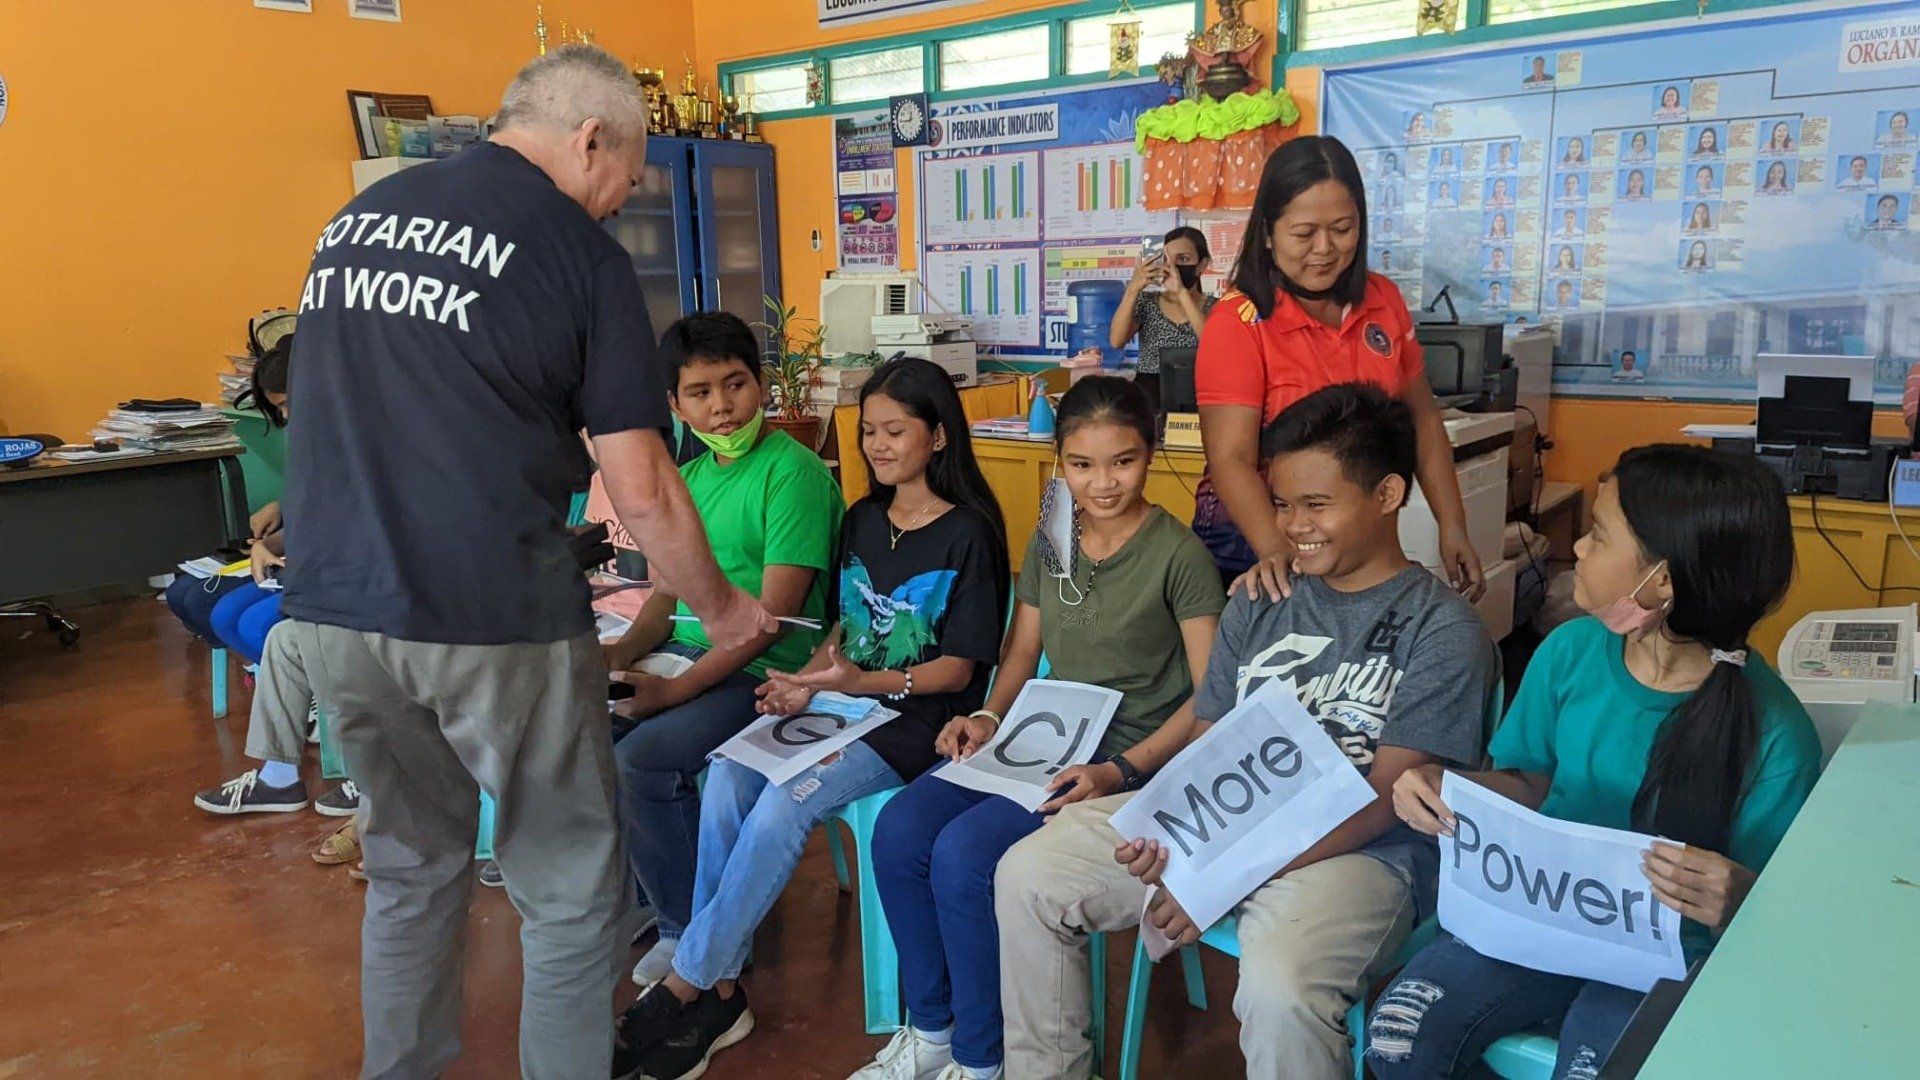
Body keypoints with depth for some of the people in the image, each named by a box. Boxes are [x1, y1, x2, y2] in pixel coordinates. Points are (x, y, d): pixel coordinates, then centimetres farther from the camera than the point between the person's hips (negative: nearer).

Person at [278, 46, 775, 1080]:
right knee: (570, 895, 10)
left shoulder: (354, 217, 13)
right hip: (489, 616, -6)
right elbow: (643, 493, -7)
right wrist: (721, 609, 8)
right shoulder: (579, 251, -5)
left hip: (330, 606, 7)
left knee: (410, 867, 24)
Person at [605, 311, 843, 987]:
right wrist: (624, 652, -5)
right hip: (685, 653, 8)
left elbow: (772, 614, -18)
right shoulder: (688, 477, 14)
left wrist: (675, 690, -21)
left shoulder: (793, 472, -13)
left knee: (642, 758, -25)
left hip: (765, 672, -8)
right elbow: (669, 591, 15)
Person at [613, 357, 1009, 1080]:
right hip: (842, 699, 6)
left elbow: (957, 668, -8)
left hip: (916, 718, -6)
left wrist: (864, 682, -24)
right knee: (726, 779, -21)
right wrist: (806, 681, -2)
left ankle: (684, 986, -12)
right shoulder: (860, 521, 15)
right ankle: (718, 990, -13)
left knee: (782, 805, -28)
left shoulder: (969, 533, -6)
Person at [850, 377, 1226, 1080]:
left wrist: (1121, 772, -21)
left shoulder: (1179, 554, -9)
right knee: (898, 831, -15)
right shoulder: (1048, 546, 10)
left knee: (962, 853, -25)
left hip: (1131, 757, -6)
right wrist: (988, 718, -4)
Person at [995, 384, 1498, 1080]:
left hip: (1359, 849, -5)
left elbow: (1383, 800, -13)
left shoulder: (1443, 631, -5)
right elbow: (1208, 740, 10)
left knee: (1278, 990, -36)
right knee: (1027, 875, -5)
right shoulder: (1258, 604, 12)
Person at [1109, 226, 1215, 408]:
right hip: (1147, 395, 1)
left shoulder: (1214, 307, 5)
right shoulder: (1146, 302, 10)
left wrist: (1181, 292, -22)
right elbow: (1116, 341, -7)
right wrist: (1134, 288, -16)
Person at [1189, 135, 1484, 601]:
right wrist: (1278, 551, -37)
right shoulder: (1239, 322, -15)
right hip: (1256, 546, -5)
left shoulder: (1384, 301, 0)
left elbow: (1422, 419, 9)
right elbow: (1232, 460, -23)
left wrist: (1452, 528, 2)